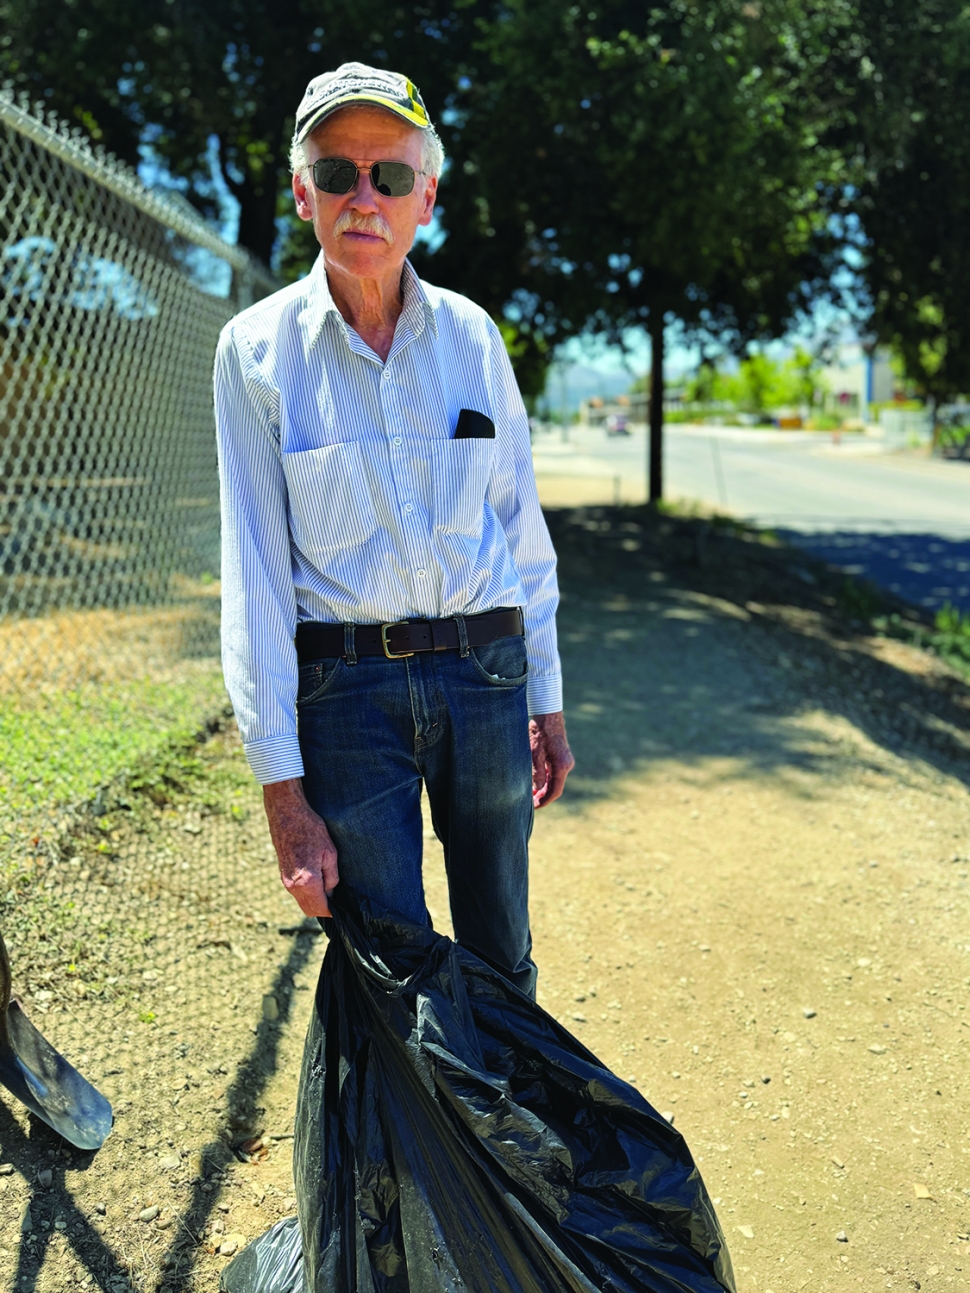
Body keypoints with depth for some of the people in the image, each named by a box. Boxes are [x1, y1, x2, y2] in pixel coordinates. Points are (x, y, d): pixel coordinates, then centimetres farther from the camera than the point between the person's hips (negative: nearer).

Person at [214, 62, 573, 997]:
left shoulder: (470, 335, 4)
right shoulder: (259, 348, -3)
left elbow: (521, 524, 10)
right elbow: (253, 570, -6)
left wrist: (546, 699, 9)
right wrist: (283, 788, -10)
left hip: (484, 671, 3)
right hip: (345, 684, -2)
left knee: (500, 961, 14)